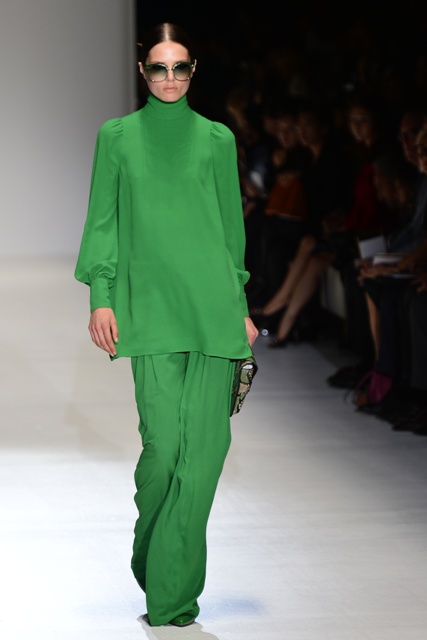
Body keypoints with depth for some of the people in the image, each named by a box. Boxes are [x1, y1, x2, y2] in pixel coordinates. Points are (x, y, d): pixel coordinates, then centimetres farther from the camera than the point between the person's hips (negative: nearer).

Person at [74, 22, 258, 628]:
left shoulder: (217, 139, 11)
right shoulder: (117, 136, 9)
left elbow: (232, 225, 14)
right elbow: (103, 221, 8)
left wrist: (241, 306, 11)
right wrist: (100, 297, -1)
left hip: (212, 302, 1)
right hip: (150, 303, -1)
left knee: (207, 439, -6)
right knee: (163, 438, -9)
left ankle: (172, 588, 1)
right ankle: (155, 559, 18)